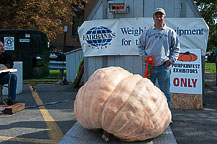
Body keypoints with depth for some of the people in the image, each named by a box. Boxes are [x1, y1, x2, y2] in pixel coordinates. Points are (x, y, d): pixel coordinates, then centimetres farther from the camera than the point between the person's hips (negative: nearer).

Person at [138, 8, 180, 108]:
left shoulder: (170, 32, 6)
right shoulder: (147, 32, 10)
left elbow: (176, 48, 9)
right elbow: (140, 46, 17)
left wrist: (171, 60, -3)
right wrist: (143, 55, -1)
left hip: (164, 67, -1)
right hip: (149, 66, 1)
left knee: (165, 92, 5)